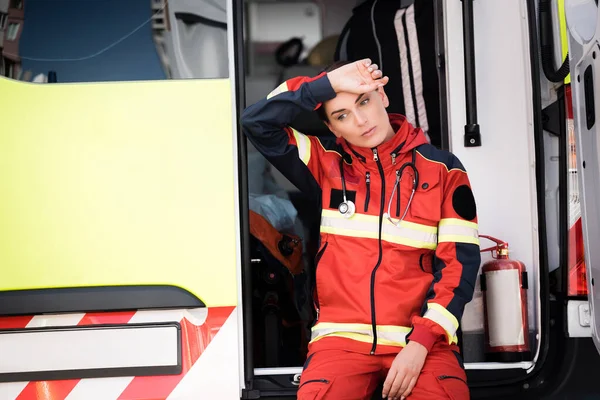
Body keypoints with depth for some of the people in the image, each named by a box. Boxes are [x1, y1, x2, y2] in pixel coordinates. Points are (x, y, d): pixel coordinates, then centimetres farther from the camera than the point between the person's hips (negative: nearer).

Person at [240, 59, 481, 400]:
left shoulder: (443, 169, 5)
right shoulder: (328, 164, 10)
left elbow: (460, 262, -1)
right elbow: (257, 123, 0)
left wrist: (421, 342, -12)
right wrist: (329, 83, -6)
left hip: (421, 336, -1)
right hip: (343, 334, 1)